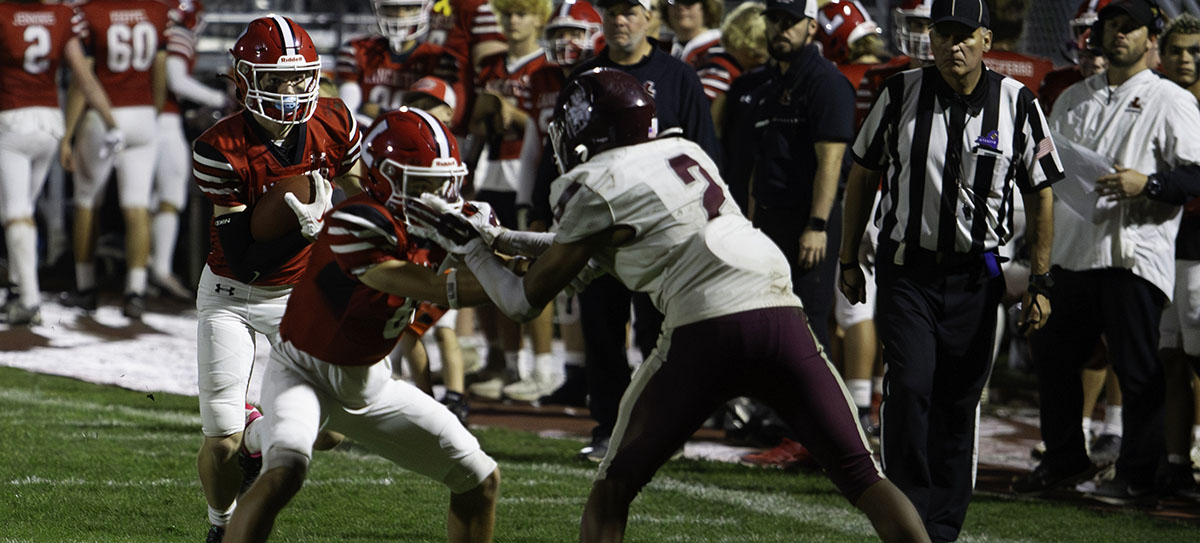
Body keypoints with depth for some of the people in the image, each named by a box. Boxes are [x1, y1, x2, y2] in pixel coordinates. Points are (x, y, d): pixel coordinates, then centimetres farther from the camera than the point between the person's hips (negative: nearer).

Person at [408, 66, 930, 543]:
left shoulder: (598, 189, 5)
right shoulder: (684, 152, 24)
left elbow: (524, 300, 14)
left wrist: (470, 246, 29)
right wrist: (502, 238, 39)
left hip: (706, 328, -5)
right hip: (781, 313, 5)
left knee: (613, 488, 12)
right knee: (862, 478, 5)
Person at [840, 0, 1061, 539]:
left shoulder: (1016, 104, -2)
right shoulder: (900, 94, -2)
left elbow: (1039, 194, 5)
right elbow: (863, 175, 9)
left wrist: (1039, 282, 1)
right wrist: (849, 260, 10)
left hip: (975, 276, 1)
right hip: (907, 268, -1)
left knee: (960, 402, 6)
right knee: (910, 385, -14)